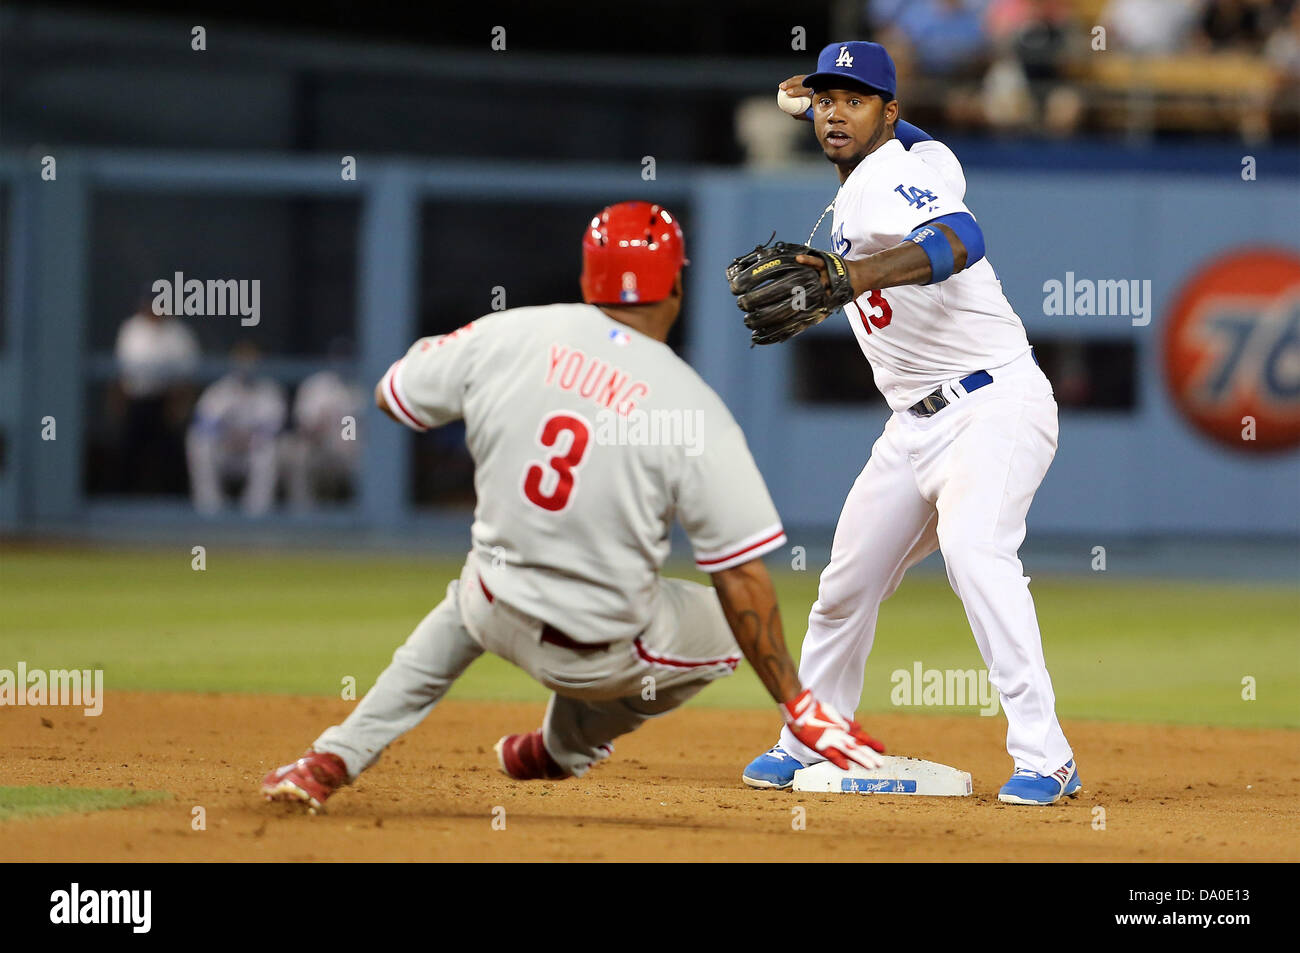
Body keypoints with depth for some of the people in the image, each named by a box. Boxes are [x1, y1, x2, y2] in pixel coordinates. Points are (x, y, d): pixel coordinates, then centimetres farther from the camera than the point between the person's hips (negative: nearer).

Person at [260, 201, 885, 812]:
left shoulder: (507, 335, -9)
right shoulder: (694, 413, -19)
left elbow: (392, 396, 7)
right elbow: (741, 577, -20)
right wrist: (796, 705, -16)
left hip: (495, 618, 3)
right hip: (599, 656, -3)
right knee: (725, 629, 27)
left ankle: (333, 760, 26)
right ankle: (564, 750, 40)